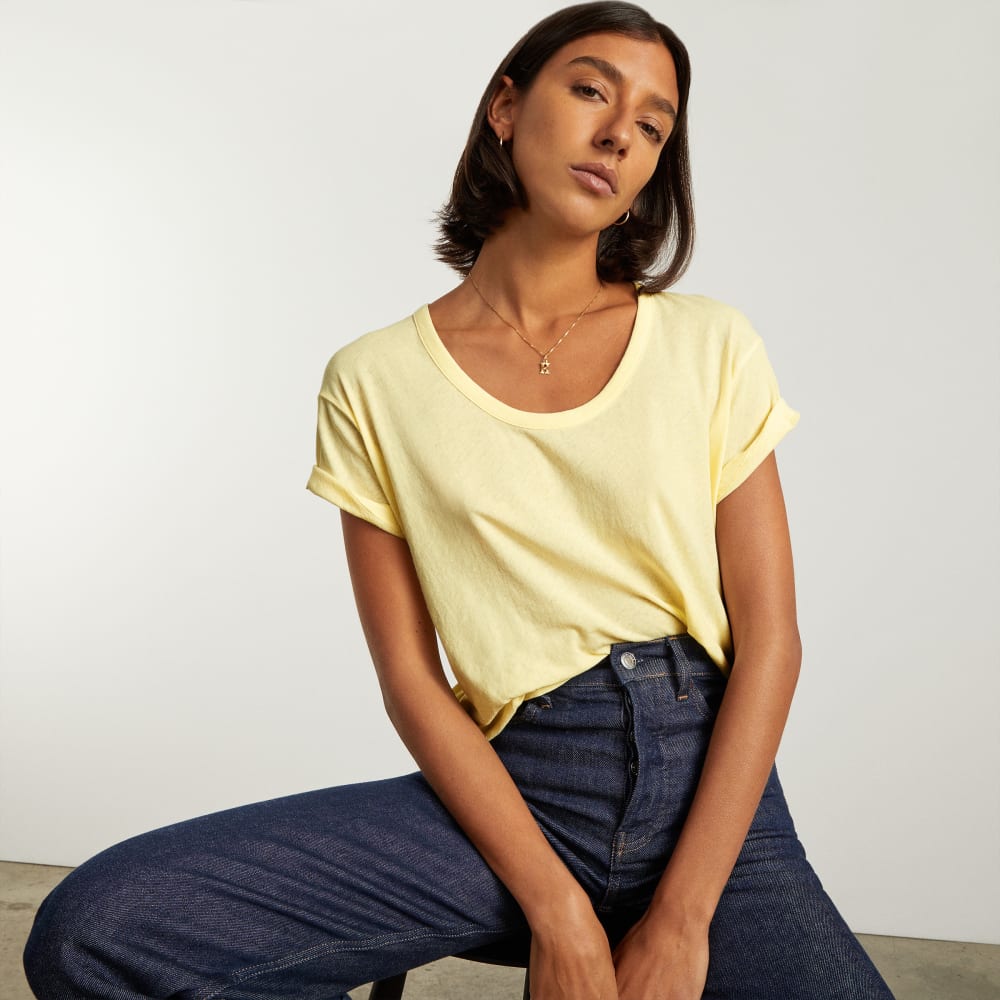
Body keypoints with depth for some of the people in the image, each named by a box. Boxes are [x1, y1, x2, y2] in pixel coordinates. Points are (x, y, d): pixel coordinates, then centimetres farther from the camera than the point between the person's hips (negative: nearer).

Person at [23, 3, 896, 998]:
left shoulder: (711, 346, 4)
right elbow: (410, 677, -1)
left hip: (712, 781, 1)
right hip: (518, 788, 0)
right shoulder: (375, 382, 2)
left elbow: (770, 639, -1)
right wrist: (558, 910, -11)